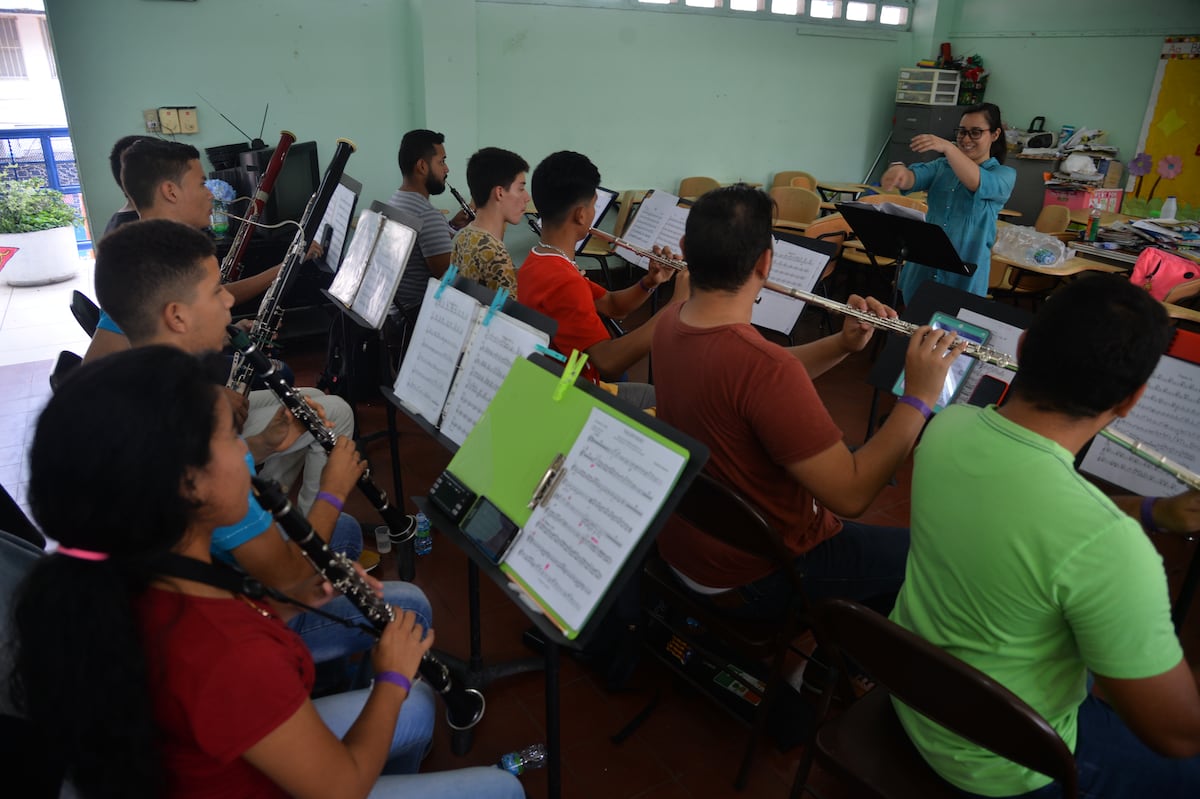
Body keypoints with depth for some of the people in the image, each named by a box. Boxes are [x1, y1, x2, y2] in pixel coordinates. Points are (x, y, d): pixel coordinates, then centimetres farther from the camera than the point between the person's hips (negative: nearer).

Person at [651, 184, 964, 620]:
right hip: (752, 577, -7)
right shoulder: (762, 365, -35)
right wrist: (919, 396, -20)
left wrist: (843, 344, -6)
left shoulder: (671, 321, -9)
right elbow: (851, 495, -28)